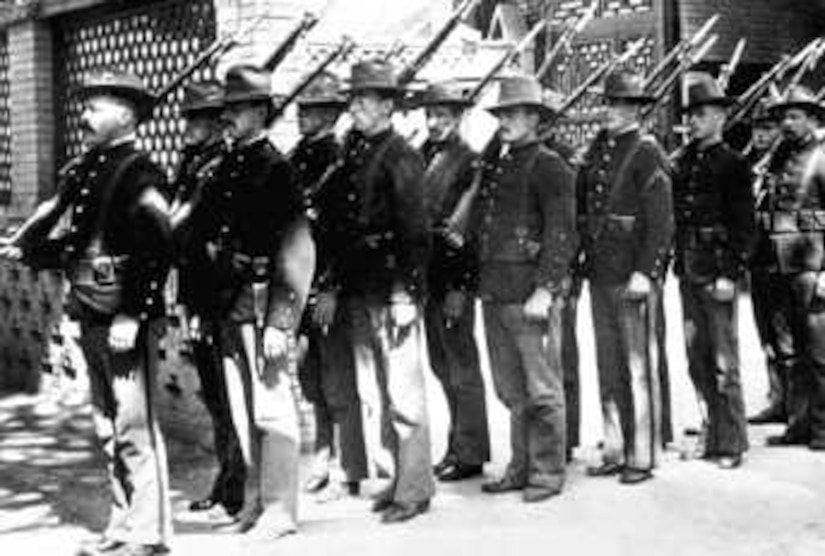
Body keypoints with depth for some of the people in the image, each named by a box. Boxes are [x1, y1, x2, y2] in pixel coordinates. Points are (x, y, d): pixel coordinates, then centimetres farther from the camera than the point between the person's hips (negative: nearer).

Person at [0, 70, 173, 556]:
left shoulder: (140, 173, -11)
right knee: (108, 428, 14)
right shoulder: (83, 171, 14)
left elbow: (158, 250, -19)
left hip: (127, 322, -9)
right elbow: (73, 244, 16)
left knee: (135, 426, -4)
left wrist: (133, 315, -21)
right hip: (92, 318, 9)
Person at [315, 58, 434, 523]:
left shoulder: (401, 157, -10)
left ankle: (415, 489, 5)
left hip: (392, 291, -8)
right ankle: (404, 475, 25)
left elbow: (416, 232, -14)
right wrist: (334, 284, 12)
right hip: (358, 291, 8)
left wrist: (407, 295, -17)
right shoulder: (351, 153, 13)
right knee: (373, 390, 14)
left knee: (404, 389, -3)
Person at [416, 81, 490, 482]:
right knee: (441, 366, 14)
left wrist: (461, 288, -17)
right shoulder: (421, 157, 11)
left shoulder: (469, 162, -10)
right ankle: (458, 445, 26)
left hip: (454, 279, -7)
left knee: (462, 366, 2)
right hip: (425, 277, 7)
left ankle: (470, 454, 11)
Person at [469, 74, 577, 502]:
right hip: (494, 296, 8)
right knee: (511, 391, 13)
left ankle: (547, 473, 9)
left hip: (530, 296, -7)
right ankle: (520, 467, 23)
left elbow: (562, 235, -13)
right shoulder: (494, 168, 17)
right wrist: (476, 283, 15)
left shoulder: (549, 167, -6)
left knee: (542, 389, 0)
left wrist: (545, 290, -19)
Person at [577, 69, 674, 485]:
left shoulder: (647, 153, -8)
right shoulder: (597, 148, 12)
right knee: (608, 365, 11)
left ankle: (642, 457, 8)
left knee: (639, 366, 0)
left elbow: (660, 220, -12)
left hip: (632, 276, -7)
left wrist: (645, 272, -17)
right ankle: (615, 451, 21)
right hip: (599, 273, 7)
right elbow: (581, 207, 16)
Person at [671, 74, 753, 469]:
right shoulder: (683, 163, 13)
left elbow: (743, 225, -9)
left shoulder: (733, 165, -5)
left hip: (716, 273, -6)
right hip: (688, 273, 6)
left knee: (723, 362, -2)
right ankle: (713, 436, 22)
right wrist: (678, 265, 11)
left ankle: (731, 445, 7)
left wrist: (730, 274, -15)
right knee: (697, 359, 11)